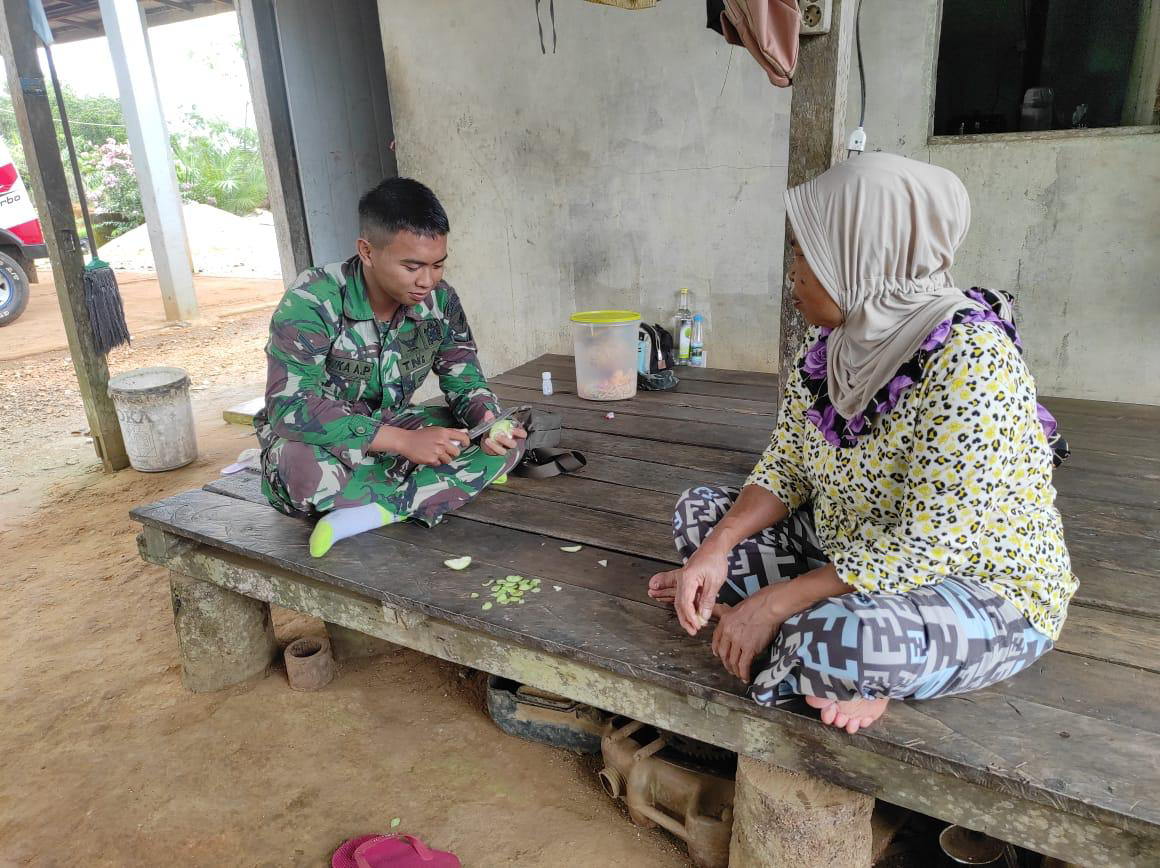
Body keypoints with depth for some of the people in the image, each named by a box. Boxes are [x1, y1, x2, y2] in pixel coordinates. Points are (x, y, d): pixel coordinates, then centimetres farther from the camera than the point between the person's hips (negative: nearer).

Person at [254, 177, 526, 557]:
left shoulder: (440, 301, -10)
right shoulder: (311, 302, -25)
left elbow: (465, 381, -2)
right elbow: (290, 408, -32)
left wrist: (488, 420, -27)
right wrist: (403, 441, -38)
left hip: (394, 427, 5)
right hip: (324, 441, -4)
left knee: (508, 441, -15)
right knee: (303, 470, -41)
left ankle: (373, 510, -25)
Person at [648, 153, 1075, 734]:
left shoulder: (969, 361, -26)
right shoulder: (831, 344, -3)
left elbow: (928, 545, -28)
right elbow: (783, 471, 1)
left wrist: (775, 602, -26)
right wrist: (716, 549, -15)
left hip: (982, 594, -8)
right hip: (849, 556, 8)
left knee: (839, 640, -39)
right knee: (699, 511, 2)